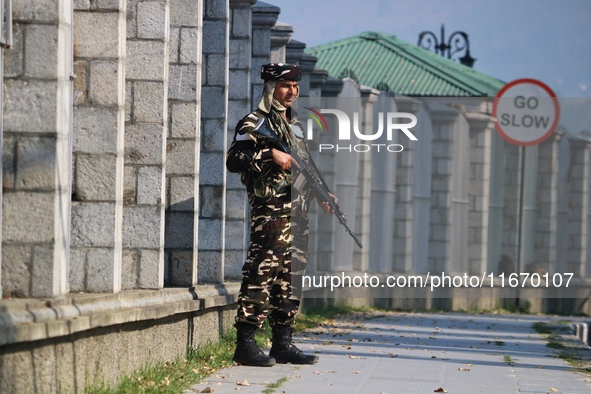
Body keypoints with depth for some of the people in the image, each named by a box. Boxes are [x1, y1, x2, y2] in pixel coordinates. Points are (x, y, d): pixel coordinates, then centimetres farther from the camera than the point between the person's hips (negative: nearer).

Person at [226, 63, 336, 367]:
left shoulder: (294, 124, 22)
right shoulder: (254, 123, -4)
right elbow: (233, 160, -15)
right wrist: (270, 154, -22)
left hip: (297, 213, 9)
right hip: (270, 212, -9)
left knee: (291, 274, 8)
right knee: (262, 273, -12)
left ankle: (283, 343, 13)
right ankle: (245, 344, -11)